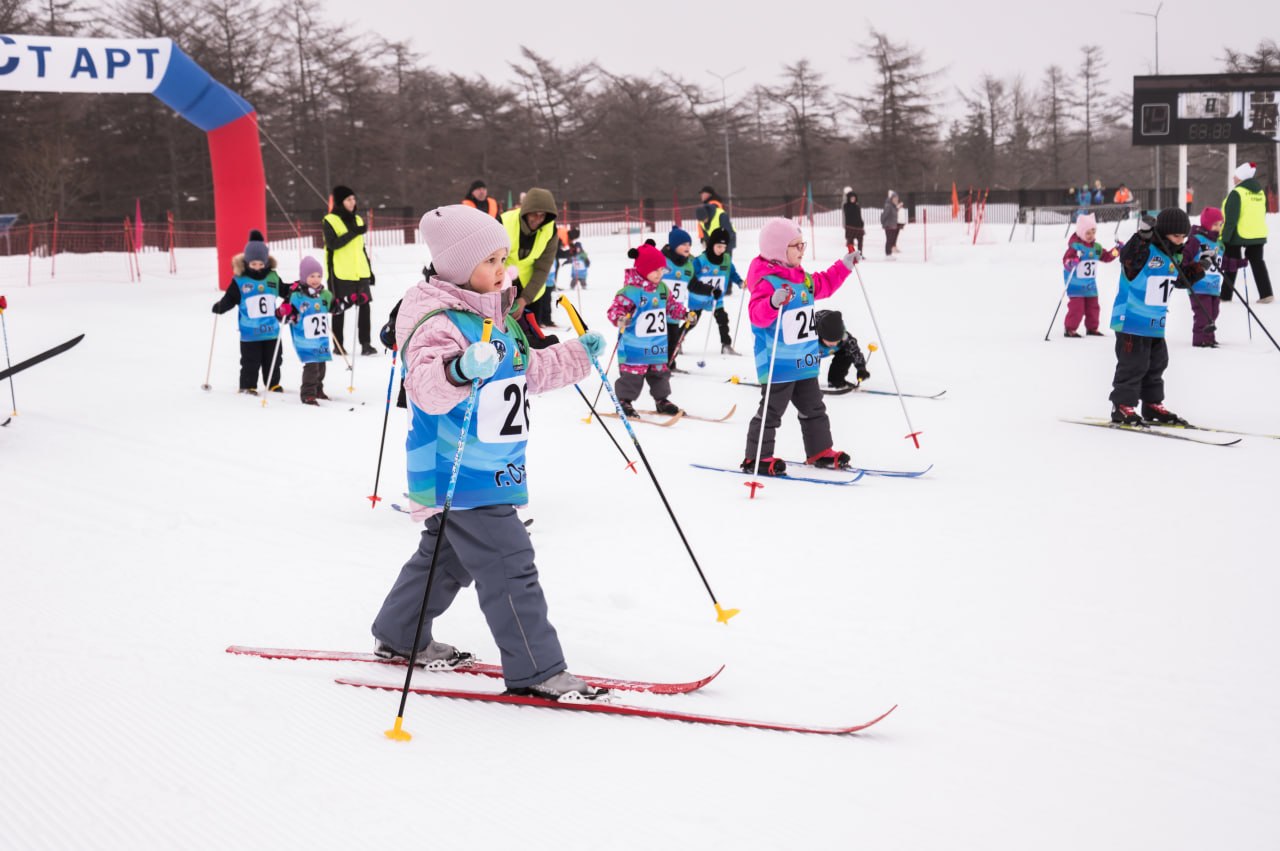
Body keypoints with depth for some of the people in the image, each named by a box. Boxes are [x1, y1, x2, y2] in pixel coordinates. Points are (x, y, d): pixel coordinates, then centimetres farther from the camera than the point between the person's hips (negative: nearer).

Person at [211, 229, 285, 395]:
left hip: (271, 330, 4)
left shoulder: (273, 277, 2)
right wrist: (220, 306, -15)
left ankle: (273, 383, 30)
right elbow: (229, 298, -5)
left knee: (272, 359, 15)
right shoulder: (239, 281, -8)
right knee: (250, 361, 3)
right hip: (250, 332, -4)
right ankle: (248, 386, 15)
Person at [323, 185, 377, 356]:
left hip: (360, 272, 5)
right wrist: (353, 233, -22)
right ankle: (338, 345, 11)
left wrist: (369, 270, 20)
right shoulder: (330, 221, -3)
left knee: (364, 305, -5)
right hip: (340, 273, -5)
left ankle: (365, 344, -4)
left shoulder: (357, 219, 15)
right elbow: (332, 244, -18)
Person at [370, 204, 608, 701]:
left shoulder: (495, 316, 11)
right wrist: (459, 371, -56)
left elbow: (528, 372, 25)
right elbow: (426, 388, -37)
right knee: (509, 567, -9)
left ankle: (400, 637, 38)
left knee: (448, 558, 22)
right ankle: (536, 670, -3)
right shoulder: (438, 322, -20)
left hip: (492, 469, 10)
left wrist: (578, 356, 19)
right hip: (457, 474, -10)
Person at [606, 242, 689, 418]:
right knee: (632, 373, -1)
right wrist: (620, 319, -39)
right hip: (634, 346, -7)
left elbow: (672, 306, 21)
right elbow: (615, 309, -20)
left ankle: (662, 400, 28)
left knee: (660, 372, 16)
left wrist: (685, 313, 9)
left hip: (658, 345, 7)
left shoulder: (662, 288, 6)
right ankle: (624, 402, 11)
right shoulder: (630, 291, -19)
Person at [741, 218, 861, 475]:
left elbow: (823, 285, 28)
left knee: (813, 408, 17)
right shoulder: (767, 281, -19)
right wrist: (774, 303, -49)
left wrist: (844, 266, 25)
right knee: (771, 410, -3)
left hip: (805, 362, 9)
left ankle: (819, 451, 29)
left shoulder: (802, 277, 10)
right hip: (777, 364, -9)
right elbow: (757, 315, -31)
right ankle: (757, 458, 4)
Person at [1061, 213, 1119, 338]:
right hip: (1075, 284, -7)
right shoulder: (1075, 246, -16)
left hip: (1090, 284, 7)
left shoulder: (1096, 247, 6)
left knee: (1093, 306, 13)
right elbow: (1066, 260, -22)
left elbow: (1106, 257, 17)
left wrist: (1115, 252, 3)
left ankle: (1092, 328, 26)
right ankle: (1069, 329, -3)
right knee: (1076, 307, -11)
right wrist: (1071, 263, -43)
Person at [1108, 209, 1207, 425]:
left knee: (1157, 363, 16)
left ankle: (1153, 405, 27)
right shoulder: (1145, 250, -18)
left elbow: (1181, 281, 21)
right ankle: (1122, 407, 4)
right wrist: (1142, 237, -52)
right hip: (1131, 320, -9)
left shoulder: (1175, 256, 9)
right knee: (1133, 364, -5)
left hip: (1156, 324, 9)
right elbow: (1128, 257, -39)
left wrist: (1199, 266, 8)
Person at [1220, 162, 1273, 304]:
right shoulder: (1260, 192, 8)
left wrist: (1225, 237, -17)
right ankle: (1266, 294, 3)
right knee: (1257, 262, 11)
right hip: (1259, 234, 6)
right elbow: (1262, 214, 17)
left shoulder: (1237, 193, -16)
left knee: (1231, 265, 5)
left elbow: (1231, 219, -19)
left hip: (1238, 234, -6)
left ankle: (1225, 295, 10)